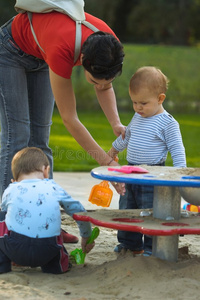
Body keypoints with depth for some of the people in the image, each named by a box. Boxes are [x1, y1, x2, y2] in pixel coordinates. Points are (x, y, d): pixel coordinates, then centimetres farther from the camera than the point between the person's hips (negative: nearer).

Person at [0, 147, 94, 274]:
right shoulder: (54, 188, 16)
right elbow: (79, 212, 24)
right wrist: (86, 237, 42)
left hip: (15, 250, -1)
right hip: (47, 252, 1)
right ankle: (56, 264, 16)